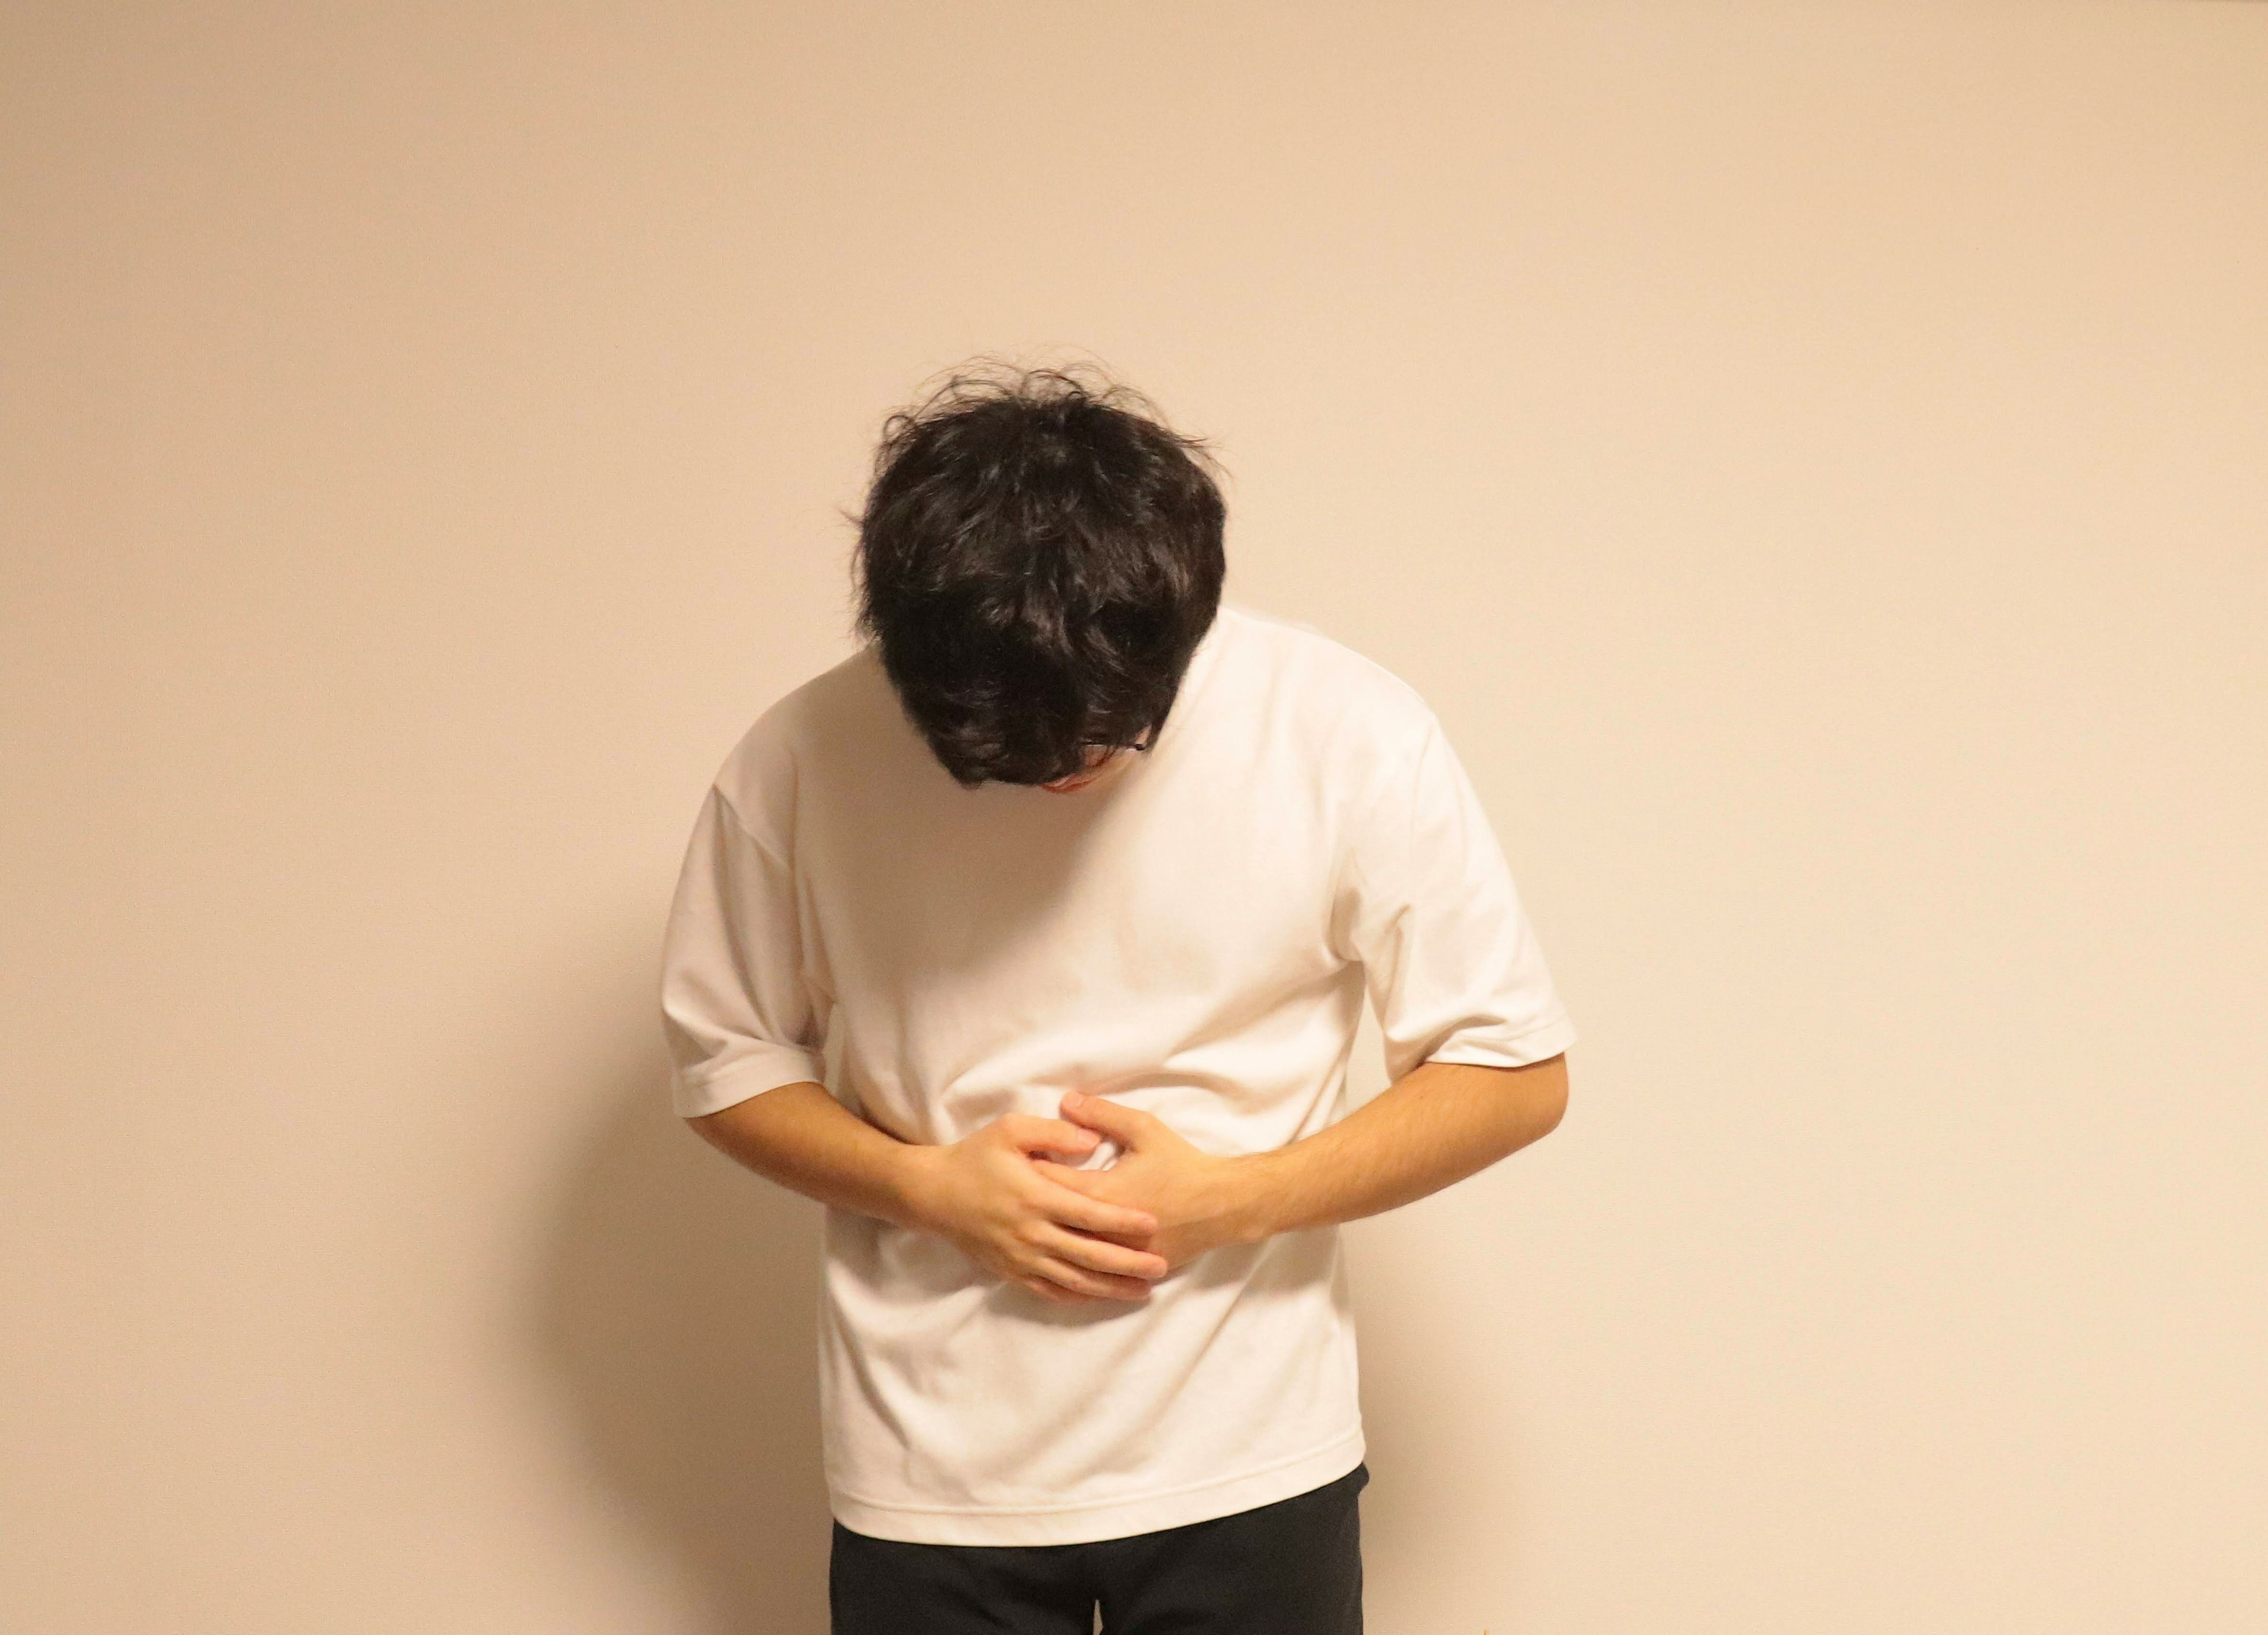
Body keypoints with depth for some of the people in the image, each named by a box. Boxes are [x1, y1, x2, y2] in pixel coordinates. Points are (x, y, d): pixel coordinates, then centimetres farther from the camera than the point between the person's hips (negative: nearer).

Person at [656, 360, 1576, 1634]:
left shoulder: (1348, 736, -13)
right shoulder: (804, 762, -11)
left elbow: (1515, 1069, -6)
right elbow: (726, 1061, 3)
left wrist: (1231, 1198, -17)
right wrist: (927, 1185, -15)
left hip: (1246, 1464, -1)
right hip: (932, 1473, 1)